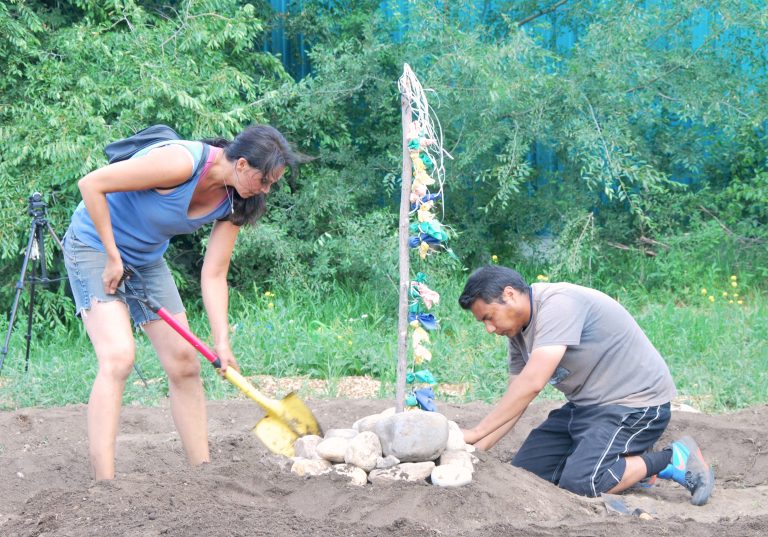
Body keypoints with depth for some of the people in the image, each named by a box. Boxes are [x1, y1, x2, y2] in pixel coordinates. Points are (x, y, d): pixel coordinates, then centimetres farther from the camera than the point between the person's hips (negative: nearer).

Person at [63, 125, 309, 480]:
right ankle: (103, 484, -24)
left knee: (184, 363, 3)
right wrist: (112, 257, -23)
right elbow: (91, 185, -28)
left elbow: (213, 276, -6)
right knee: (118, 358, -23)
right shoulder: (181, 162, -32)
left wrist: (222, 342, -16)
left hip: (146, 259, 8)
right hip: (94, 244, -8)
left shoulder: (233, 203, -8)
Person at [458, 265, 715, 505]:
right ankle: (628, 463, 14)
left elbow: (531, 384, -32)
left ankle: (674, 459, -8)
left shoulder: (558, 304, -24)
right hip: (585, 405, 10)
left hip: (636, 402, -10)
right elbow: (513, 402, 9)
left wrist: (476, 433, -28)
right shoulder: (519, 333, 7)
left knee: (579, 482, -26)